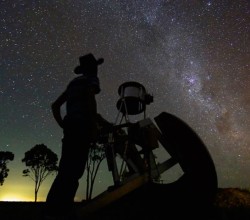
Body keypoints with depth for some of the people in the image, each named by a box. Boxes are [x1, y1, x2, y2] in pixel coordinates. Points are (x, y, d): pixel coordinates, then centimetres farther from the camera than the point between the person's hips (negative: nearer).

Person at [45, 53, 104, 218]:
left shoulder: (73, 83, 30)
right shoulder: (91, 79, 8)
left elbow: (55, 105, 25)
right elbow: (91, 99, -12)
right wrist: (94, 127, -14)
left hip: (69, 126, 8)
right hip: (82, 125, -8)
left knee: (66, 171, 3)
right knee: (73, 171, -15)